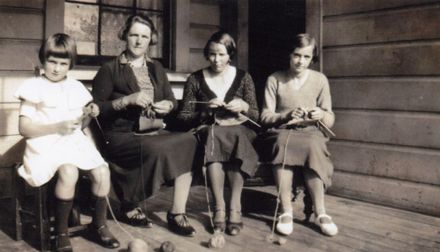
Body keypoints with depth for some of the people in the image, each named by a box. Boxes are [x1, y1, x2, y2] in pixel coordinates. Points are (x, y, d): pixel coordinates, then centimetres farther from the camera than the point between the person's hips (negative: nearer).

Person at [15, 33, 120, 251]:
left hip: (75, 141, 5)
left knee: (102, 172, -19)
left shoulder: (76, 87, 14)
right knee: (69, 173, -34)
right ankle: (61, 232, -14)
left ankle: (99, 224, 5)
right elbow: (24, 128, -7)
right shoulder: (33, 87, -1)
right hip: (45, 144, -5)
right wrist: (57, 127, -18)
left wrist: (90, 115, -2)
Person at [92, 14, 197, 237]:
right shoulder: (110, 70, 2)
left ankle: (177, 213, -23)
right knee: (157, 149, -35)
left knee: (188, 141, -25)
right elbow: (96, 108, -5)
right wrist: (127, 100, -17)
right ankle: (129, 205, -9)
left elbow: (172, 101, 20)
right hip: (122, 136, -5)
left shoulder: (156, 68, 19)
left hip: (154, 133, 5)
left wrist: (167, 106, -4)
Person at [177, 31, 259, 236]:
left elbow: (256, 116, 10)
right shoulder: (195, 80, 6)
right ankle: (220, 207, -29)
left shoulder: (243, 78, 9)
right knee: (215, 137, -36)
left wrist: (244, 106, -12)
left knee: (234, 137, -36)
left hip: (238, 130, 0)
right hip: (207, 131, 0)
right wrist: (205, 110, -12)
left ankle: (234, 207, -29)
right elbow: (183, 117, 5)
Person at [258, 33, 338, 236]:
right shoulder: (275, 79, 5)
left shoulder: (320, 80, 7)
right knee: (283, 144, -37)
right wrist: (287, 115, -17)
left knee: (313, 147, -35)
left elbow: (330, 121, 8)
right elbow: (265, 117, 1)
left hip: (310, 132, 1)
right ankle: (286, 211, -29)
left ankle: (320, 212, -25)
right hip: (281, 131, 0)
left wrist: (322, 115, -16)